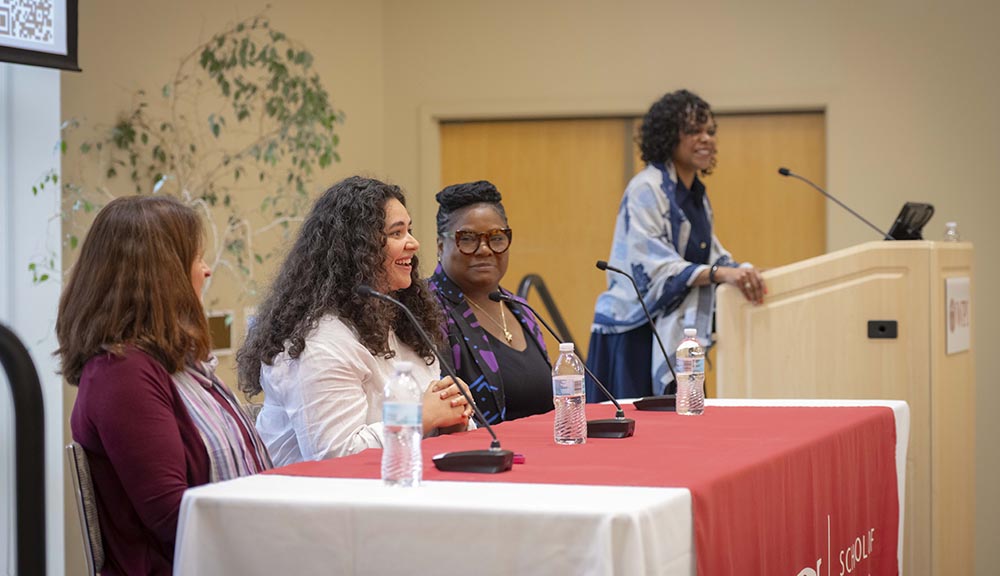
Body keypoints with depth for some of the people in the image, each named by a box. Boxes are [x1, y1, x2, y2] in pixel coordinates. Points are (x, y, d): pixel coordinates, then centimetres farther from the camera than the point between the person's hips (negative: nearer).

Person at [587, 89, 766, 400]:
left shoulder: (696, 194, 14)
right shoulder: (646, 189, -13)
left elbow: (710, 255, 19)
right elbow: (653, 264, -23)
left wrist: (742, 271, -1)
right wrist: (719, 273, -34)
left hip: (673, 335, 8)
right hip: (636, 334, -8)